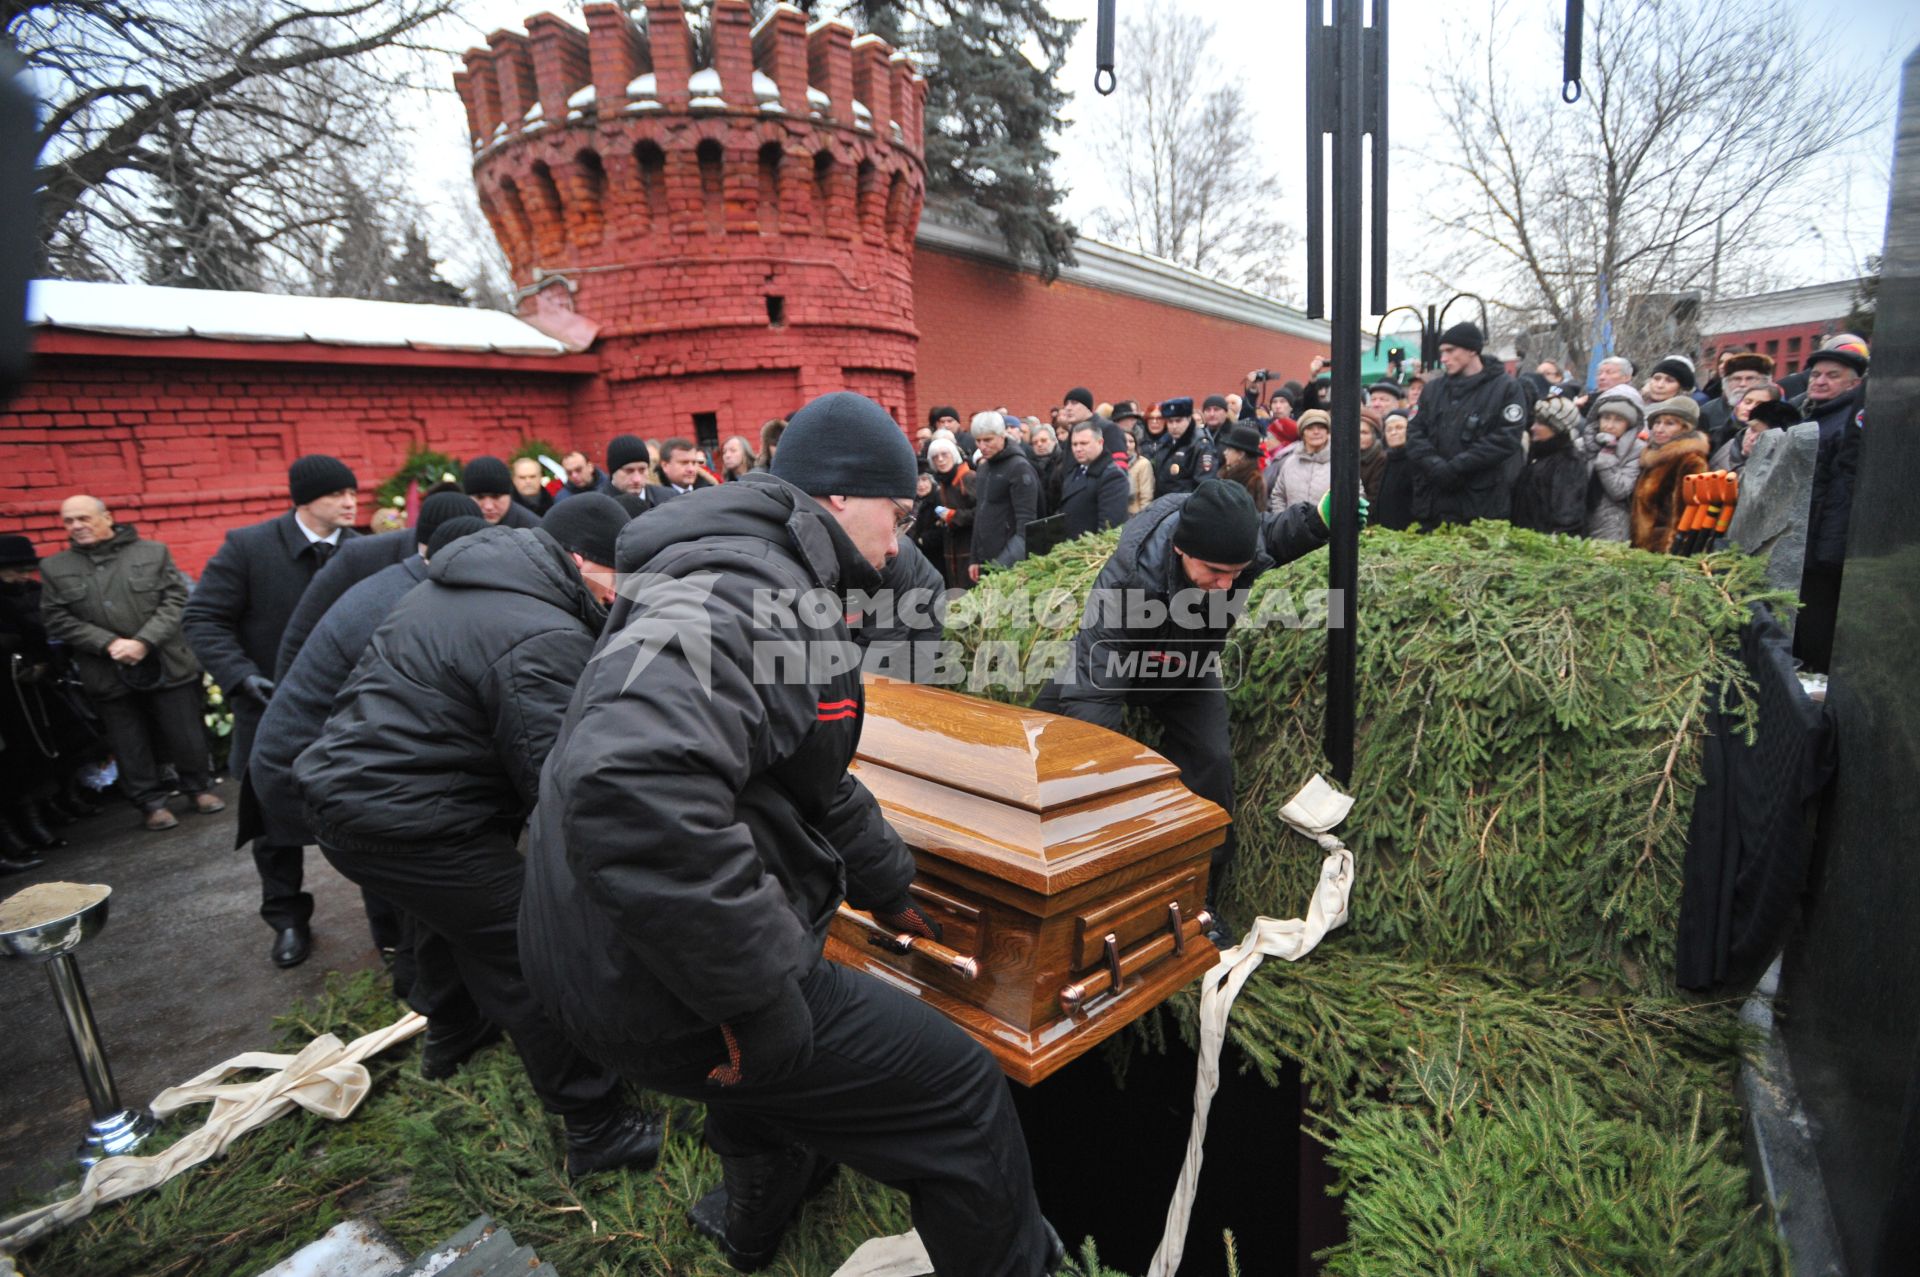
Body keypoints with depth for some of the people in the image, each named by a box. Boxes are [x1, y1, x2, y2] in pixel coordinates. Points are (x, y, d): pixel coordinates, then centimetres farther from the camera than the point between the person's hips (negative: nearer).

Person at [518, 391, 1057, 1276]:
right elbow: (633, 788, -42)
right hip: (668, 992, -11)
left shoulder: (769, 583, 13)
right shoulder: (730, 593, -24)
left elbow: (815, 787, 23)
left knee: (771, 1072, 39)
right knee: (964, 1101, -2)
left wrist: (888, 888, 30)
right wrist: (755, 994, -30)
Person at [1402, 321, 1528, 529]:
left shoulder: (1506, 388, 1)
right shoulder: (1435, 389, 16)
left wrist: (1454, 468, -15)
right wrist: (1435, 465, -11)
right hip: (1434, 502, 4)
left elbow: (1505, 439, -9)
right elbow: (1415, 430, 7)